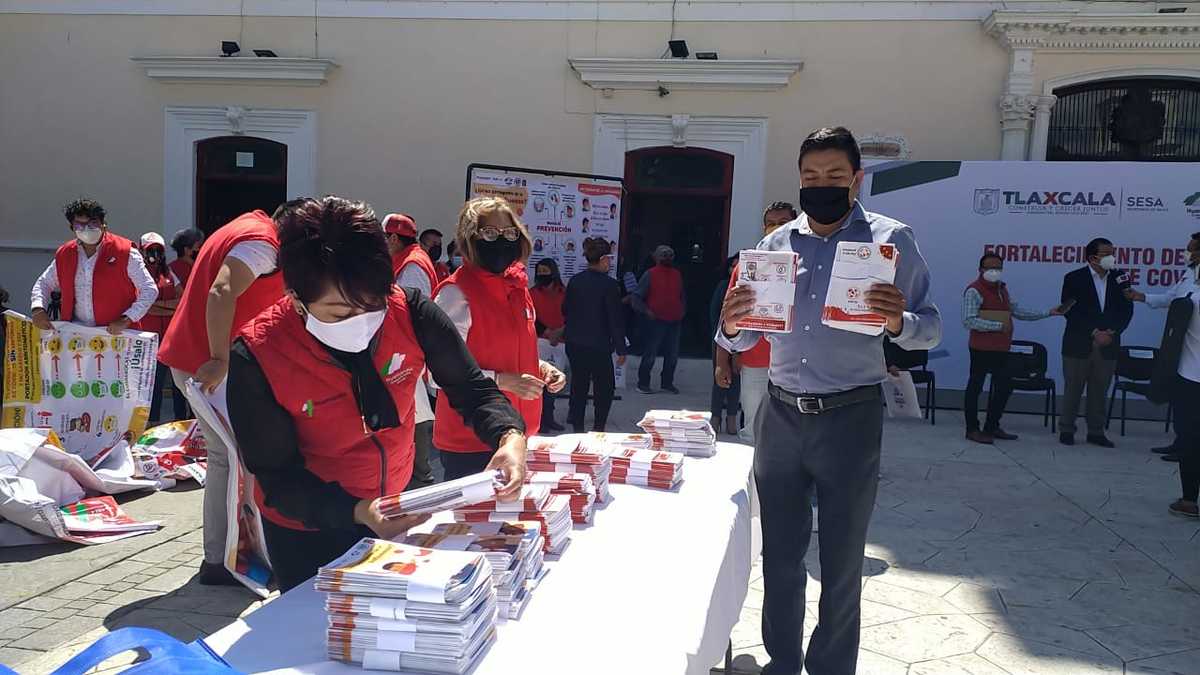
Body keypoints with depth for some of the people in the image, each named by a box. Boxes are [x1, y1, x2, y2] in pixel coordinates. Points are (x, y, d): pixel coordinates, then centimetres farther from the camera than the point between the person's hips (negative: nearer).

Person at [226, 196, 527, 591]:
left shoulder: (409, 313, -22)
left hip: (397, 510, 4)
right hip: (308, 534, -3)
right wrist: (359, 513, -37)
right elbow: (279, 476, -21)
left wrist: (510, 438, -33)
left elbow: (473, 390, -12)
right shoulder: (256, 357, -27)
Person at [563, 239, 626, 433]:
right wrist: (621, 349, -7)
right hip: (598, 346, -5)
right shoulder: (609, 285, -15)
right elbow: (615, 319, -14)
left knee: (578, 386, 15)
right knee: (605, 388, 10)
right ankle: (598, 428, 9)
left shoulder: (575, 281, 1)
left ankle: (577, 428, 21)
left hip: (574, 344, 6)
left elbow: (565, 310, 11)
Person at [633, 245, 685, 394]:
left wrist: (682, 310, 10)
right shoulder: (650, 274, -1)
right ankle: (643, 383, 7)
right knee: (650, 354, -3)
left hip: (675, 321, 5)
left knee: (672, 354, 9)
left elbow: (682, 296, 25)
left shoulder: (677, 275, 14)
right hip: (656, 320, -5)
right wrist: (647, 311, -13)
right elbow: (637, 297, -2)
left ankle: (668, 382, 21)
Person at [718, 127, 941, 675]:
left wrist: (899, 322, -26)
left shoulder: (890, 239, -3)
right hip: (780, 415, 3)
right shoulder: (775, 243, 6)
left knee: (842, 564, 8)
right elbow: (746, 338, 9)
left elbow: (931, 328, -4)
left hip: (850, 418, -3)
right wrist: (730, 327, -14)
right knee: (780, 555, 15)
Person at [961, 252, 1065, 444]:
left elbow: (1017, 311, 20)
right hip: (981, 348, -9)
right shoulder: (974, 291, -12)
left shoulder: (1002, 289, 15)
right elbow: (969, 321, -21)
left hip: (1001, 349, 9)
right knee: (975, 387, 0)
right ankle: (972, 430, 7)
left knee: (1005, 387, 13)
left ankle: (992, 427, 25)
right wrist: (999, 326, -22)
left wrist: (1048, 313, 16)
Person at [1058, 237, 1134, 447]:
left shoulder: (1120, 278, 5)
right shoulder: (1074, 278, -5)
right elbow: (1071, 312, -10)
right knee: (1073, 389, 5)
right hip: (1079, 344, -3)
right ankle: (1066, 430, 15)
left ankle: (1096, 432, 18)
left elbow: (1126, 310, 4)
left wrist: (1112, 332, -11)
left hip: (1108, 345, 3)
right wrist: (1094, 333, -16)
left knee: (1100, 391, 8)